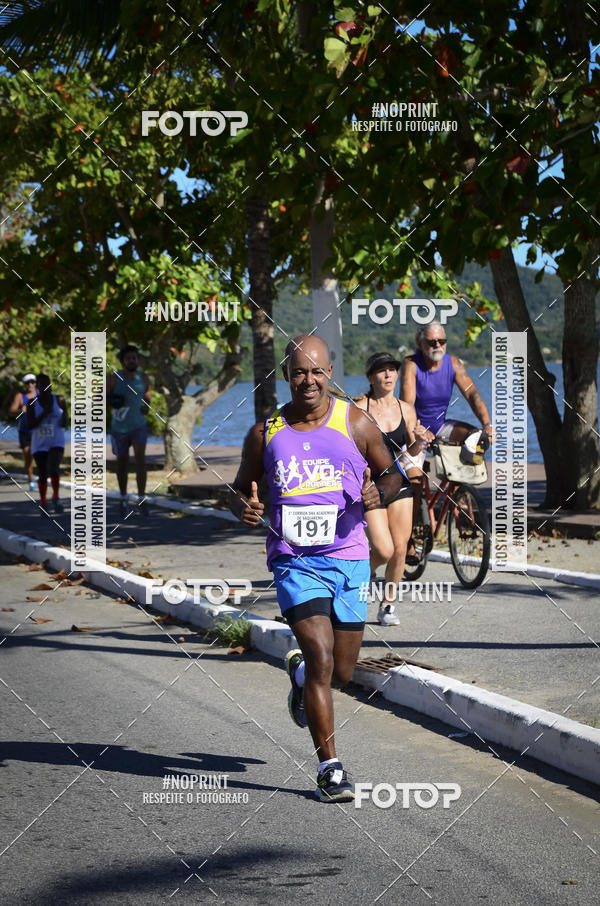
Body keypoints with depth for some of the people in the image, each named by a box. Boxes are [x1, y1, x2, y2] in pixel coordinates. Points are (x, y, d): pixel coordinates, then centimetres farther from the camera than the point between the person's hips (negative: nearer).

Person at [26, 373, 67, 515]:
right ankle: (43, 503, 27)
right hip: (39, 445, 1)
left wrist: (64, 420, -14)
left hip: (57, 443, -1)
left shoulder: (59, 401, -2)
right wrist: (44, 414, -20)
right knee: (43, 475, 6)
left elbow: (64, 424, 7)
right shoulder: (32, 404, -4)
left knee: (53, 469, -24)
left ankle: (56, 497, -2)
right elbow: (29, 425, -11)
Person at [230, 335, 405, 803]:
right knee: (321, 657, -16)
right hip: (294, 560, -1)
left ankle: (300, 672, 46)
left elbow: (393, 473, 11)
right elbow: (241, 487, 15)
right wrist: (244, 508, -9)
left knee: (341, 671, 8)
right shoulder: (266, 433, 3)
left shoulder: (356, 423, 1)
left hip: (349, 559, 1)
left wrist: (378, 494, -11)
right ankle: (330, 768, -8)